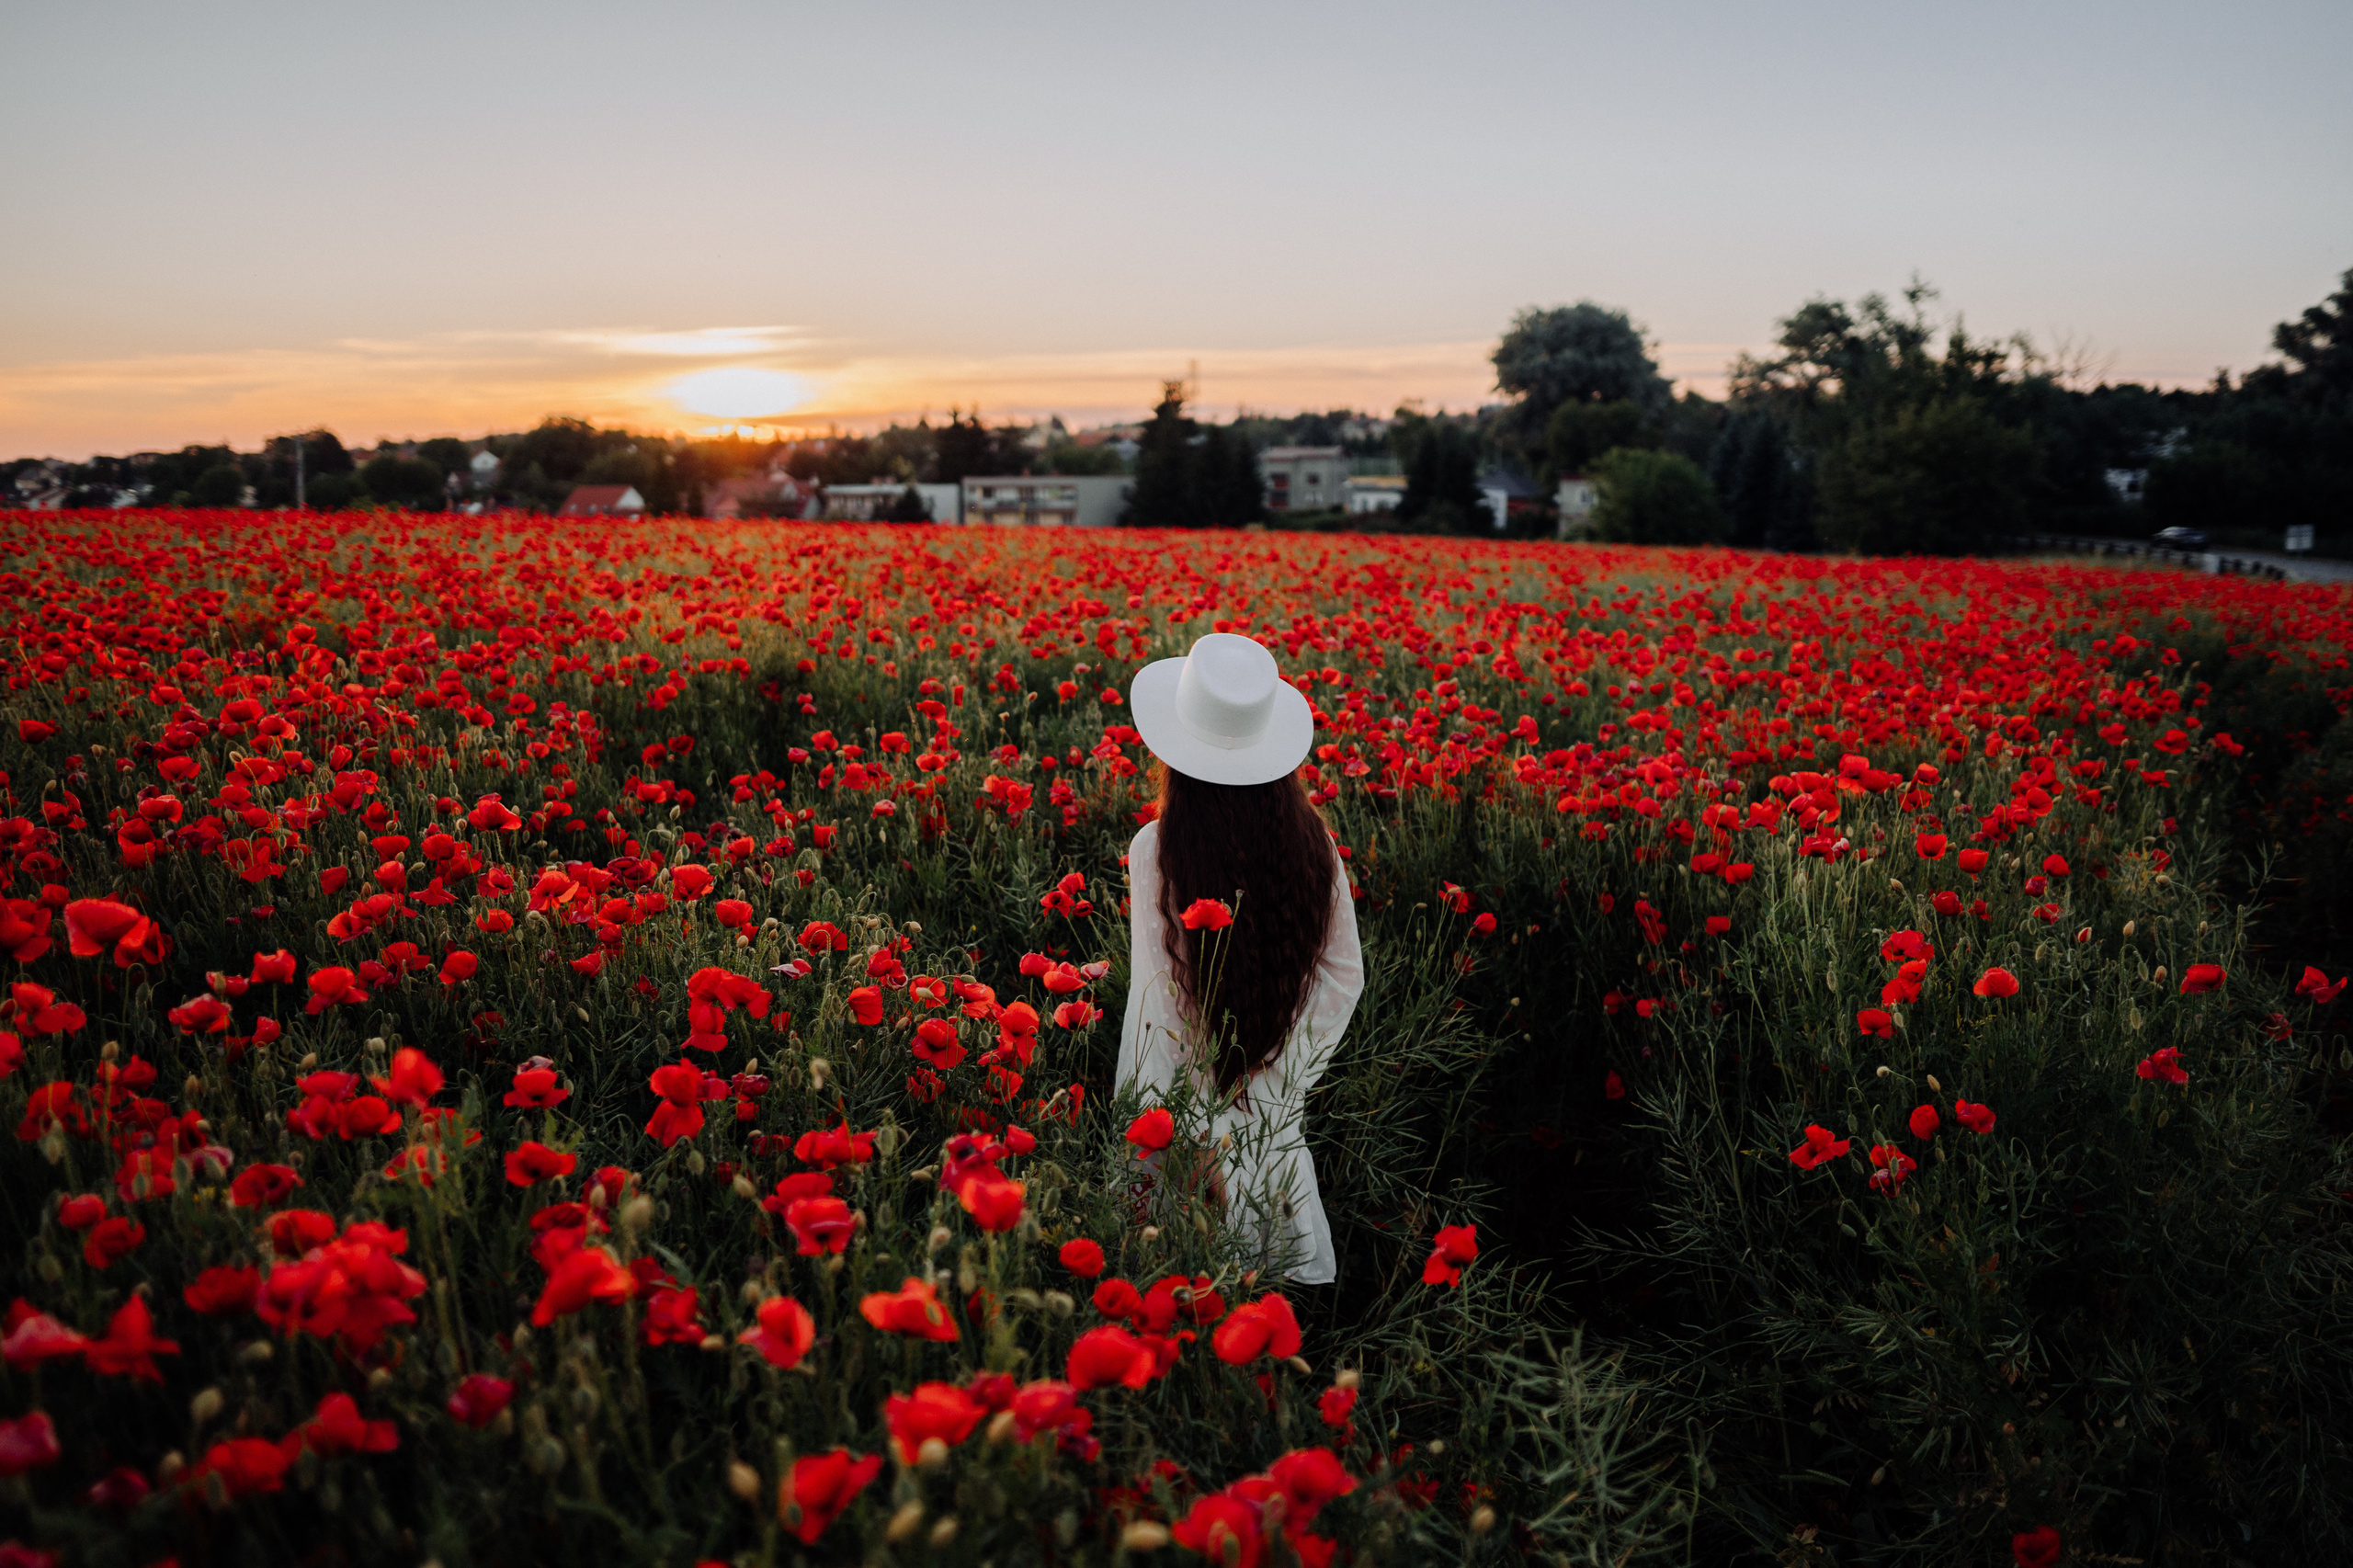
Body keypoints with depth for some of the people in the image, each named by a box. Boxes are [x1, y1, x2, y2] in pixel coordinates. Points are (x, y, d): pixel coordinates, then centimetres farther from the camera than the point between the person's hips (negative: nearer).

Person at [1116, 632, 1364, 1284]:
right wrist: (1279, 1076, 0)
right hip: (1278, 1094, 4)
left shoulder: (1156, 852, -22)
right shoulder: (1312, 840, -10)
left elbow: (1159, 1000, -19)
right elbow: (1345, 974, -4)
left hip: (1188, 1096, -4)